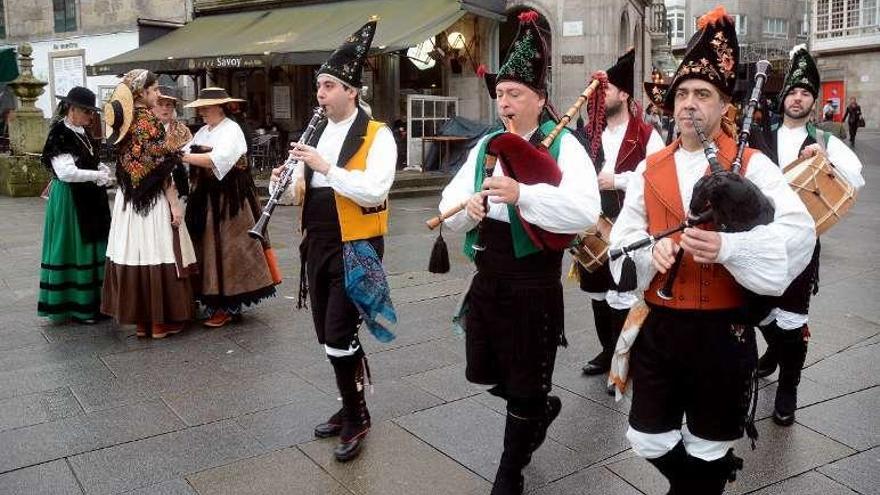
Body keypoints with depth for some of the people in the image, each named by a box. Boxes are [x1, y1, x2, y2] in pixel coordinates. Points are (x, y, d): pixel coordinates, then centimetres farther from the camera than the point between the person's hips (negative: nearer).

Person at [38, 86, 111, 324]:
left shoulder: (84, 133, 10)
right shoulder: (60, 135, -14)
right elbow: (66, 172, -24)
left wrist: (103, 170, -2)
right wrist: (98, 175, -16)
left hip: (90, 199, 8)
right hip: (69, 199, -8)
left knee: (92, 247, 11)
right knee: (74, 249, -1)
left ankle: (92, 300, 21)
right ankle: (75, 305, 8)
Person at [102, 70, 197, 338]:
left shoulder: (123, 122, 10)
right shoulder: (148, 121, -13)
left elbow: (125, 164, 13)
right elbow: (161, 167, -16)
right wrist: (174, 203, -14)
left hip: (129, 198, 8)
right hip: (153, 199, -8)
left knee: (135, 254, 9)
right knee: (157, 255, -1)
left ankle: (140, 318, 17)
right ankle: (160, 321, 4)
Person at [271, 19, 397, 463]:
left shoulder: (377, 134, -11)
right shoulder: (315, 133, 11)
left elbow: (374, 192, -24)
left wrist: (325, 166, -27)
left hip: (354, 248, -7)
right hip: (317, 245, 7)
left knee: (340, 336, -7)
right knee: (327, 335, 14)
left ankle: (357, 418, 12)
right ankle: (350, 407, 31)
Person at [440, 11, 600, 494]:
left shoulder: (563, 145, -10)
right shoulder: (485, 146, 8)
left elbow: (585, 210, -25)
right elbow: (448, 208, 6)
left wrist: (522, 194, -34)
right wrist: (469, 205, -17)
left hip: (535, 284, -6)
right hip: (487, 277, 6)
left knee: (525, 386, 9)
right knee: (485, 372, 19)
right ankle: (542, 407, 49)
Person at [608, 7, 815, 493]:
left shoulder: (752, 166, -5)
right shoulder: (648, 170, 6)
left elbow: (799, 231, -16)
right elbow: (622, 237, 5)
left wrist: (728, 245, -31)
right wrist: (651, 250, -17)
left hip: (723, 330, -3)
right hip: (657, 326, 3)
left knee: (708, 447, 12)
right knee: (649, 440, 12)